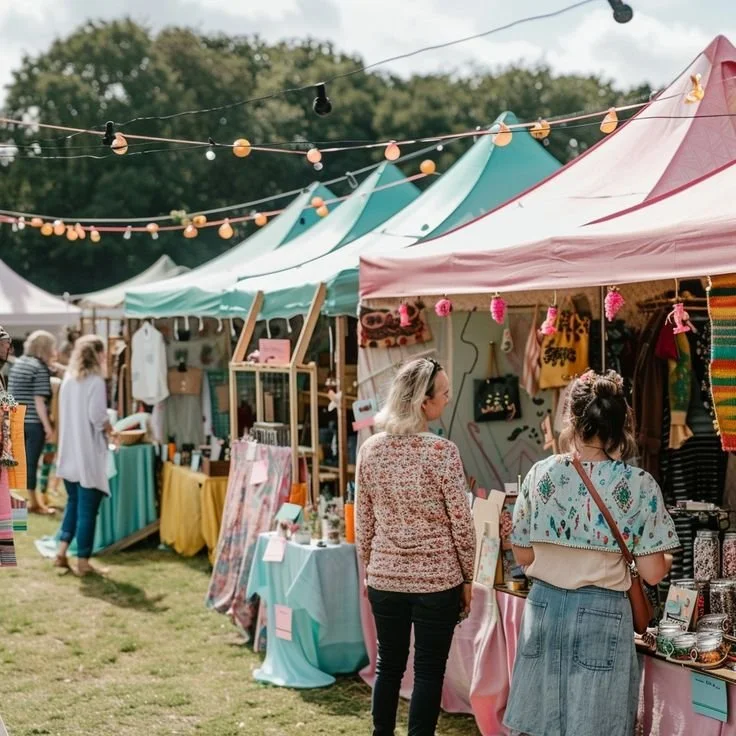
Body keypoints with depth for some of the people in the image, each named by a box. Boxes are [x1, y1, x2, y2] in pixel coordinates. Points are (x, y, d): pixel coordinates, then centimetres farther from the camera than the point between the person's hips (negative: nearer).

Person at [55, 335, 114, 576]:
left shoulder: (68, 378, 8)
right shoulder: (95, 381, -13)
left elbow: (65, 413, 13)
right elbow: (97, 417, -19)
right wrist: (109, 428, 1)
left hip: (69, 452, 7)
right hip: (89, 454, -7)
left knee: (73, 502, 20)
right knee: (87, 508, 2)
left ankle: (62, 551, 13)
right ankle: (82, 560, 7)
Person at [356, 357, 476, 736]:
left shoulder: (370, 449, -1)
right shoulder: (441, 451, -15)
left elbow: (363, 522, 6)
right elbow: (461, 522, -10)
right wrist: (467, 578, 2)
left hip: (385, 577, 4)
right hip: (437, 578, -4)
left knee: (388, 665, 16)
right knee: (429, 671, 6)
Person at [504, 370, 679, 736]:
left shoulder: (541, 474, -4)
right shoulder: (640, 485, -10)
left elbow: (523, 556, 3)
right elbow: (652, 573, -10)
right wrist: (667, 558, 11)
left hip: (545, 607, 3)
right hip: (602, 614, -2)